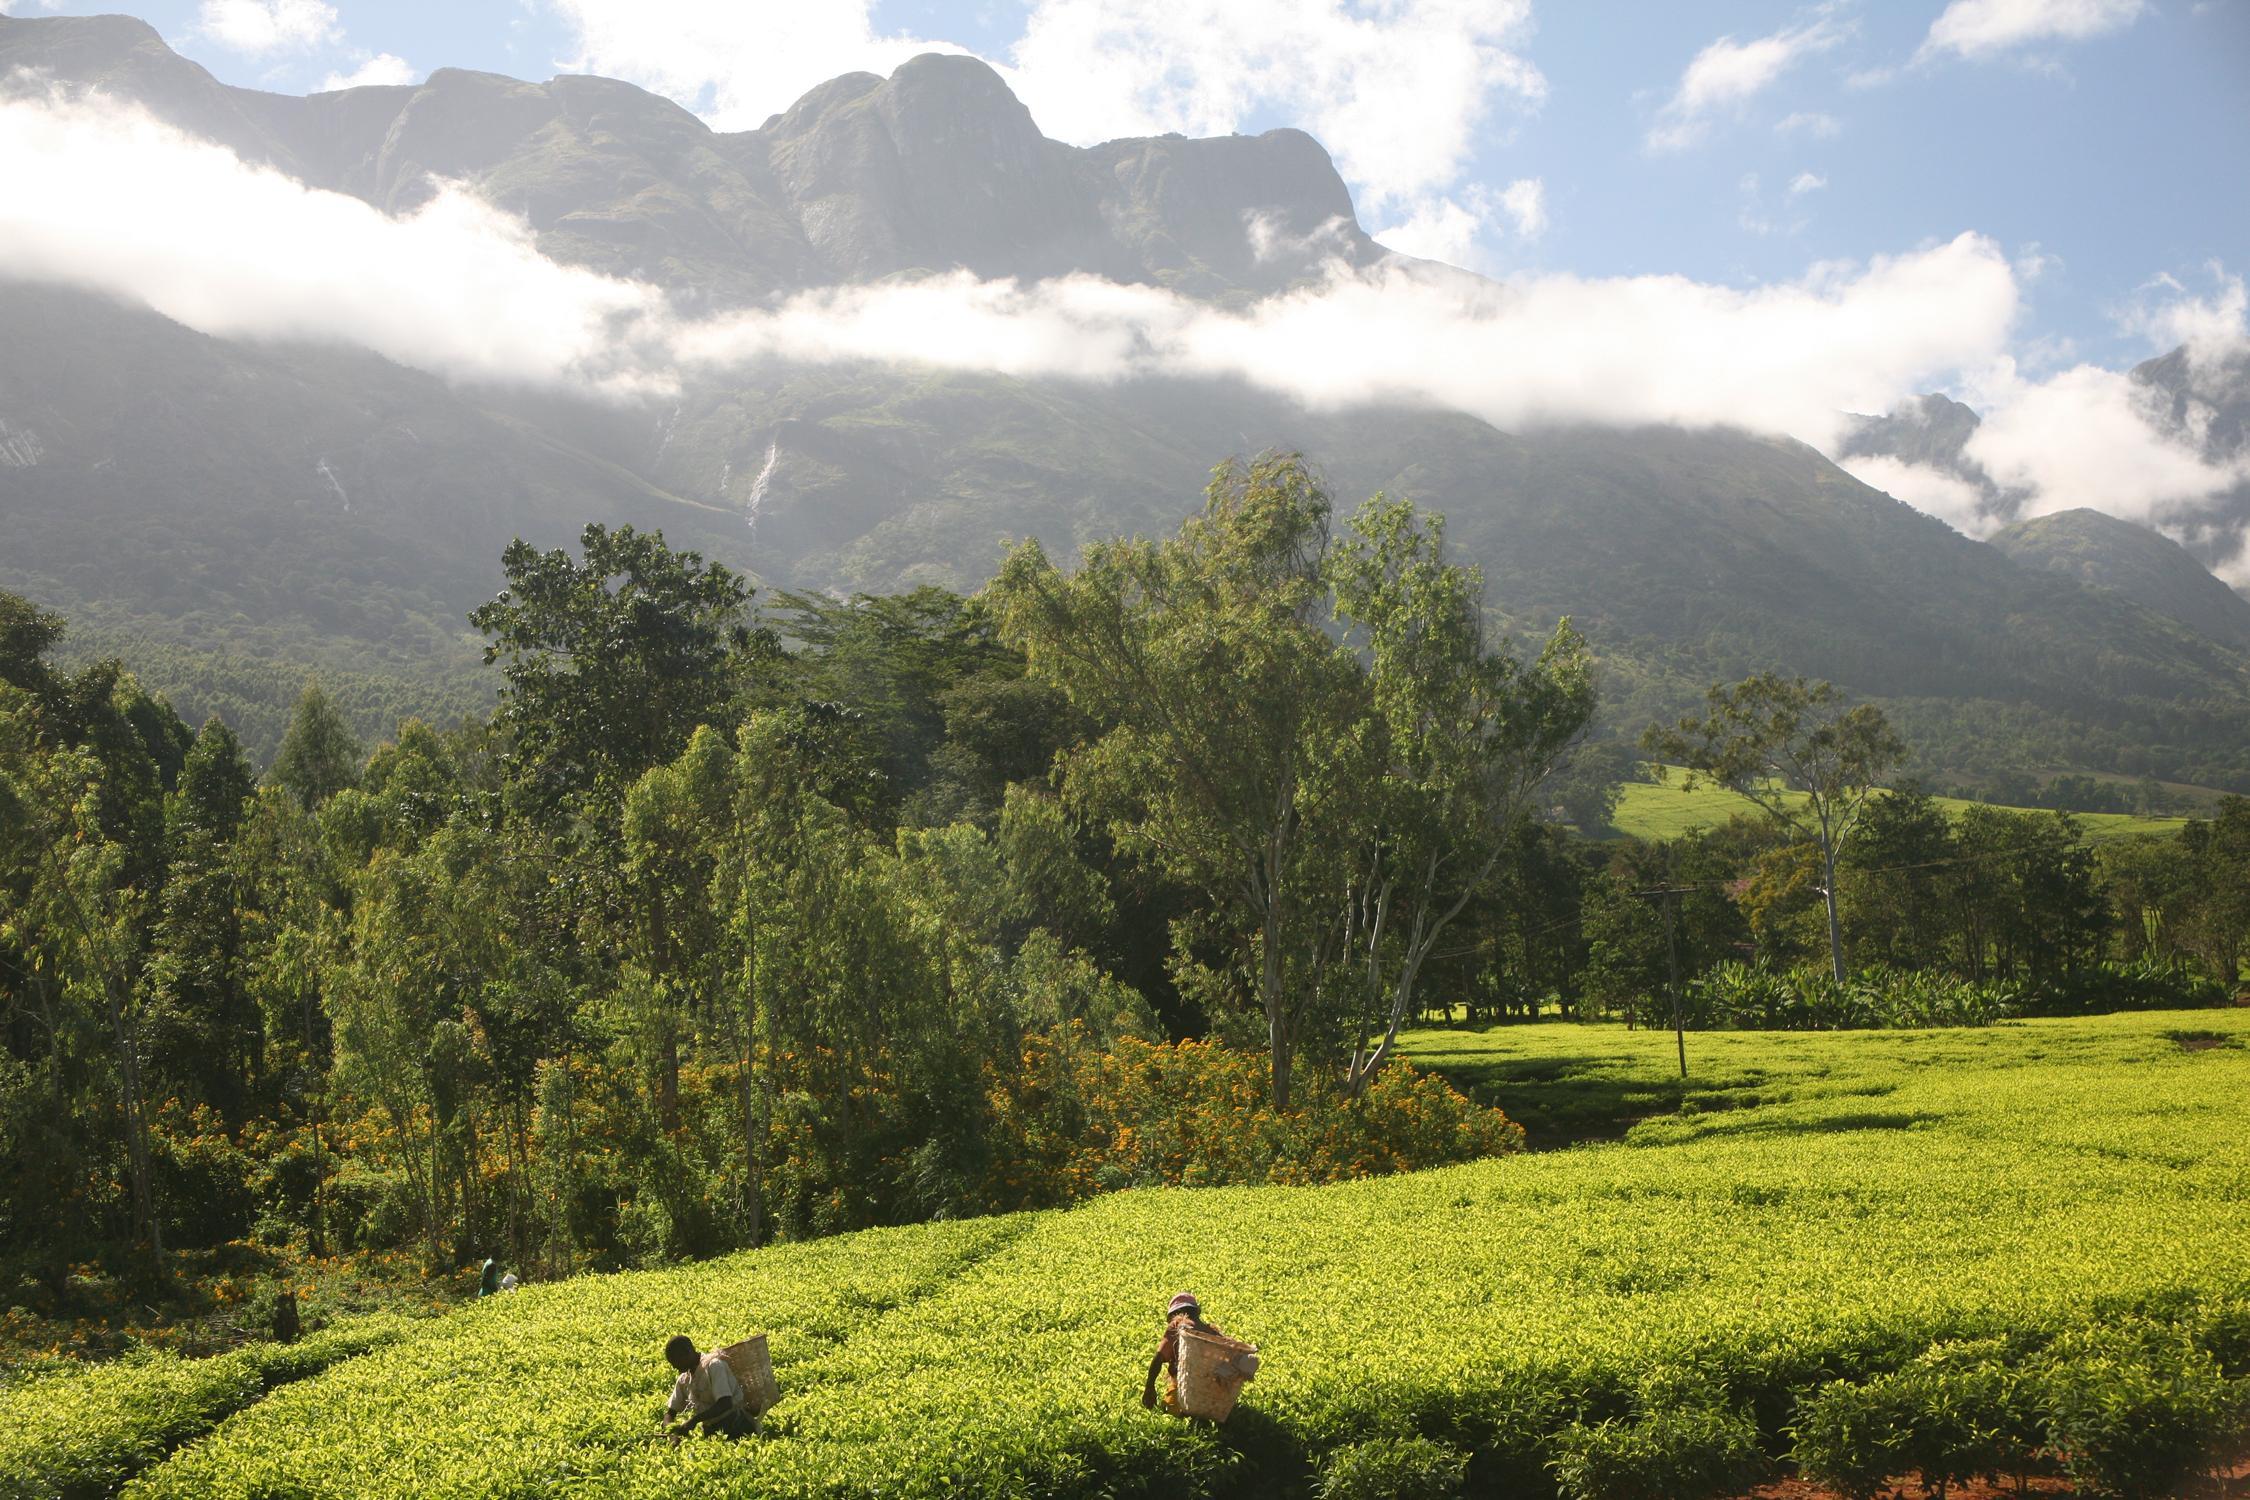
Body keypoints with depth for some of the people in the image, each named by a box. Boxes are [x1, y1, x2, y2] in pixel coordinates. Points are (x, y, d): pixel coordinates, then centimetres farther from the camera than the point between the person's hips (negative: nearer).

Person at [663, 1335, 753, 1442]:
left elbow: (725, 1404, -23)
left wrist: (694, 1420, -29)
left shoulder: (713, 1366, -14)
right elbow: (670, 1412, 13)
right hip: (711, 1429, 7)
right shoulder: (683, 1380, 9)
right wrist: (672, 1432, -9)